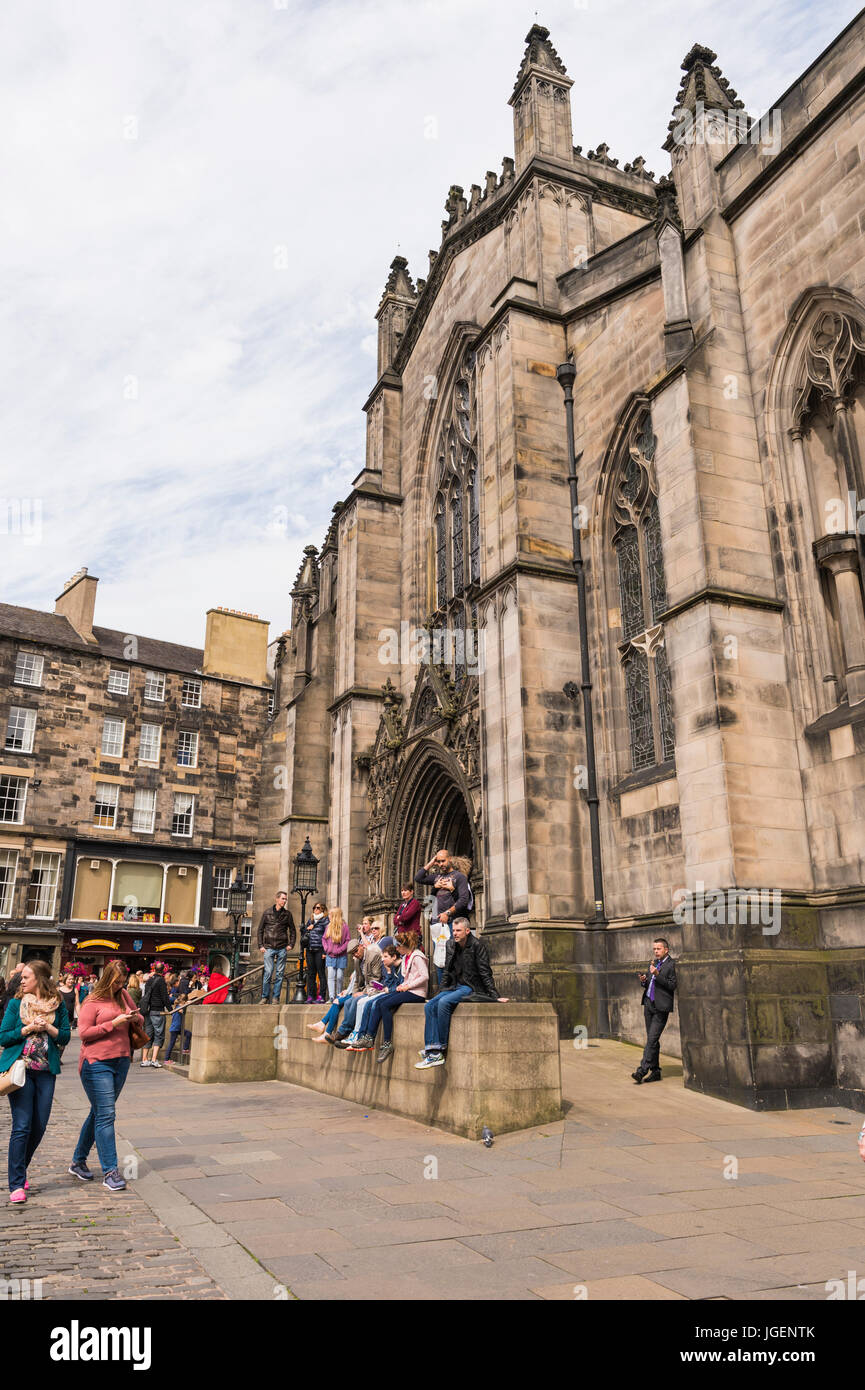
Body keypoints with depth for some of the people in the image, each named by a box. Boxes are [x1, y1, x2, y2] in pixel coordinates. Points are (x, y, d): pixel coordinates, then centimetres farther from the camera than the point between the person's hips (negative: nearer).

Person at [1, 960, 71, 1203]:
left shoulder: (57, 1005, 5)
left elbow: (66, 1036, 6)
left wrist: (48, 1028, -11)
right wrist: (28, 1029, -13)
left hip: (46, 1071, 2)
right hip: (20, 1069, -2)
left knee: (39, 1127, 7)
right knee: (22, 1126, -6)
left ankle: (20, 1172, 28)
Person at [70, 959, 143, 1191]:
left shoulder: (124, 995, 11)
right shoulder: (93, 1001, -6)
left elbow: (139, 1019, 22)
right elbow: (83, 1033, -10)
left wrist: (135, 1017, -2)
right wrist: (113, 1024, -17)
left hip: (121, 1061, 6)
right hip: (97, 1063, -6)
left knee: (99, 1113, 15)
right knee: (105, 1115, -8)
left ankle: (78, 1161, 30)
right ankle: (110, 1171, -4)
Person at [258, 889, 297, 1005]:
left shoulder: (287, 914, 8)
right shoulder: (267, 913, 5)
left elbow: (292, 930, 13)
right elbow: (260, 930, 8)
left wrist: (291, 944, 1)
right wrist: (261, 945, 1)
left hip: (282, 948, 1)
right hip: (269, 948, -1)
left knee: (279, 973, 2)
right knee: (268, 972, -8)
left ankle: (276, 997, 11)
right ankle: (265, 997, 4)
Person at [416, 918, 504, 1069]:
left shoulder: (477, 945, -10)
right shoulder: (451, 945, 9)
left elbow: (485, 973, -11)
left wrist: (495, 997, -15)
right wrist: (441, 992, 14)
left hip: (471, 988, -7)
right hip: (454, 987, 7)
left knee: (444, 1002, -30)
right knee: (429, 1006, -16)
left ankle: (441, 1047, -20)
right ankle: (434, 1052, -22)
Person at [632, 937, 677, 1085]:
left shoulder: (671, 965, -8)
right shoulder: (653, 963, 17)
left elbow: (673, 986, -16)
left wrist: (657, 975, -23)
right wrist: (644, 981, 1)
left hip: (661, 1007, -8)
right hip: (649, 1004, 8)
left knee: (652, 1039, -11)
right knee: (652, 1039, 11)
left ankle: (642, 1070, -12)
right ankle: (655, 1071, 19)